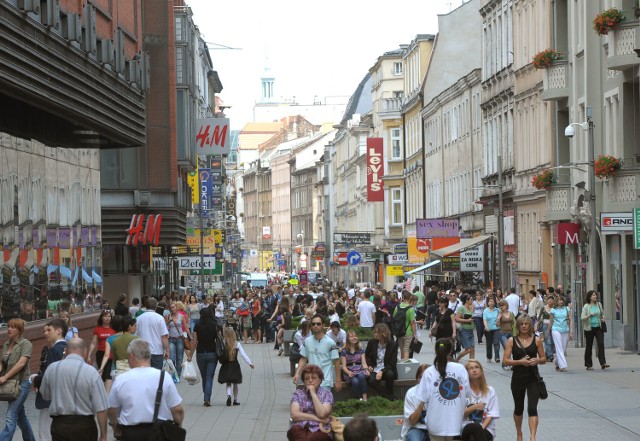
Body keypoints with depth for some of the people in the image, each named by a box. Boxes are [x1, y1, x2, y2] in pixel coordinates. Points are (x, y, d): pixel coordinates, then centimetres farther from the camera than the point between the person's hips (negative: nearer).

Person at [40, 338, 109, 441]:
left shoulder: (52, 368, -2)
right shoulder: (91, 372, -12)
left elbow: (45, 395, 15)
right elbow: (101, 408, -13)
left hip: (58, 424, 3)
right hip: (84, 425, -3)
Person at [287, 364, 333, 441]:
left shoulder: (326, 393, 13)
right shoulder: (297, 393, 18)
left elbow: (322, 414, -5)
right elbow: (294, 415, 0)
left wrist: (313, 393, 0)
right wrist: (317, 419, -4)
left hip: (319, 431, -2)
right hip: (300, 429, 2)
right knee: (295, 430, -38)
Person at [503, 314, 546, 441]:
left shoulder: (536, 340, 1)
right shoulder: (512, 341, -1)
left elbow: (544, 359, 8)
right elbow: (505, 361, -5)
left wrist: (537, 360, -14)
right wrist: (520, 361, -19)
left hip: (533, 379, -1)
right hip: (518, 378, 1)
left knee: (532, 408, -13)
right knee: (518, 408, 16)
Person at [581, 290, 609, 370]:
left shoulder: (599, 304, 7)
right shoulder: (586, 306, -5)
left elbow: (602, 313, 22)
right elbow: (582, 317, -9)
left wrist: (603, 319, 1)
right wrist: (589, 316, -26)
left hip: (598, 327, 3)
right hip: (589, 328, -3)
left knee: (601, 344, -12)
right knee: (589, 346, 4)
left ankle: (603, 363, -15)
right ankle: (589, 365, 13)